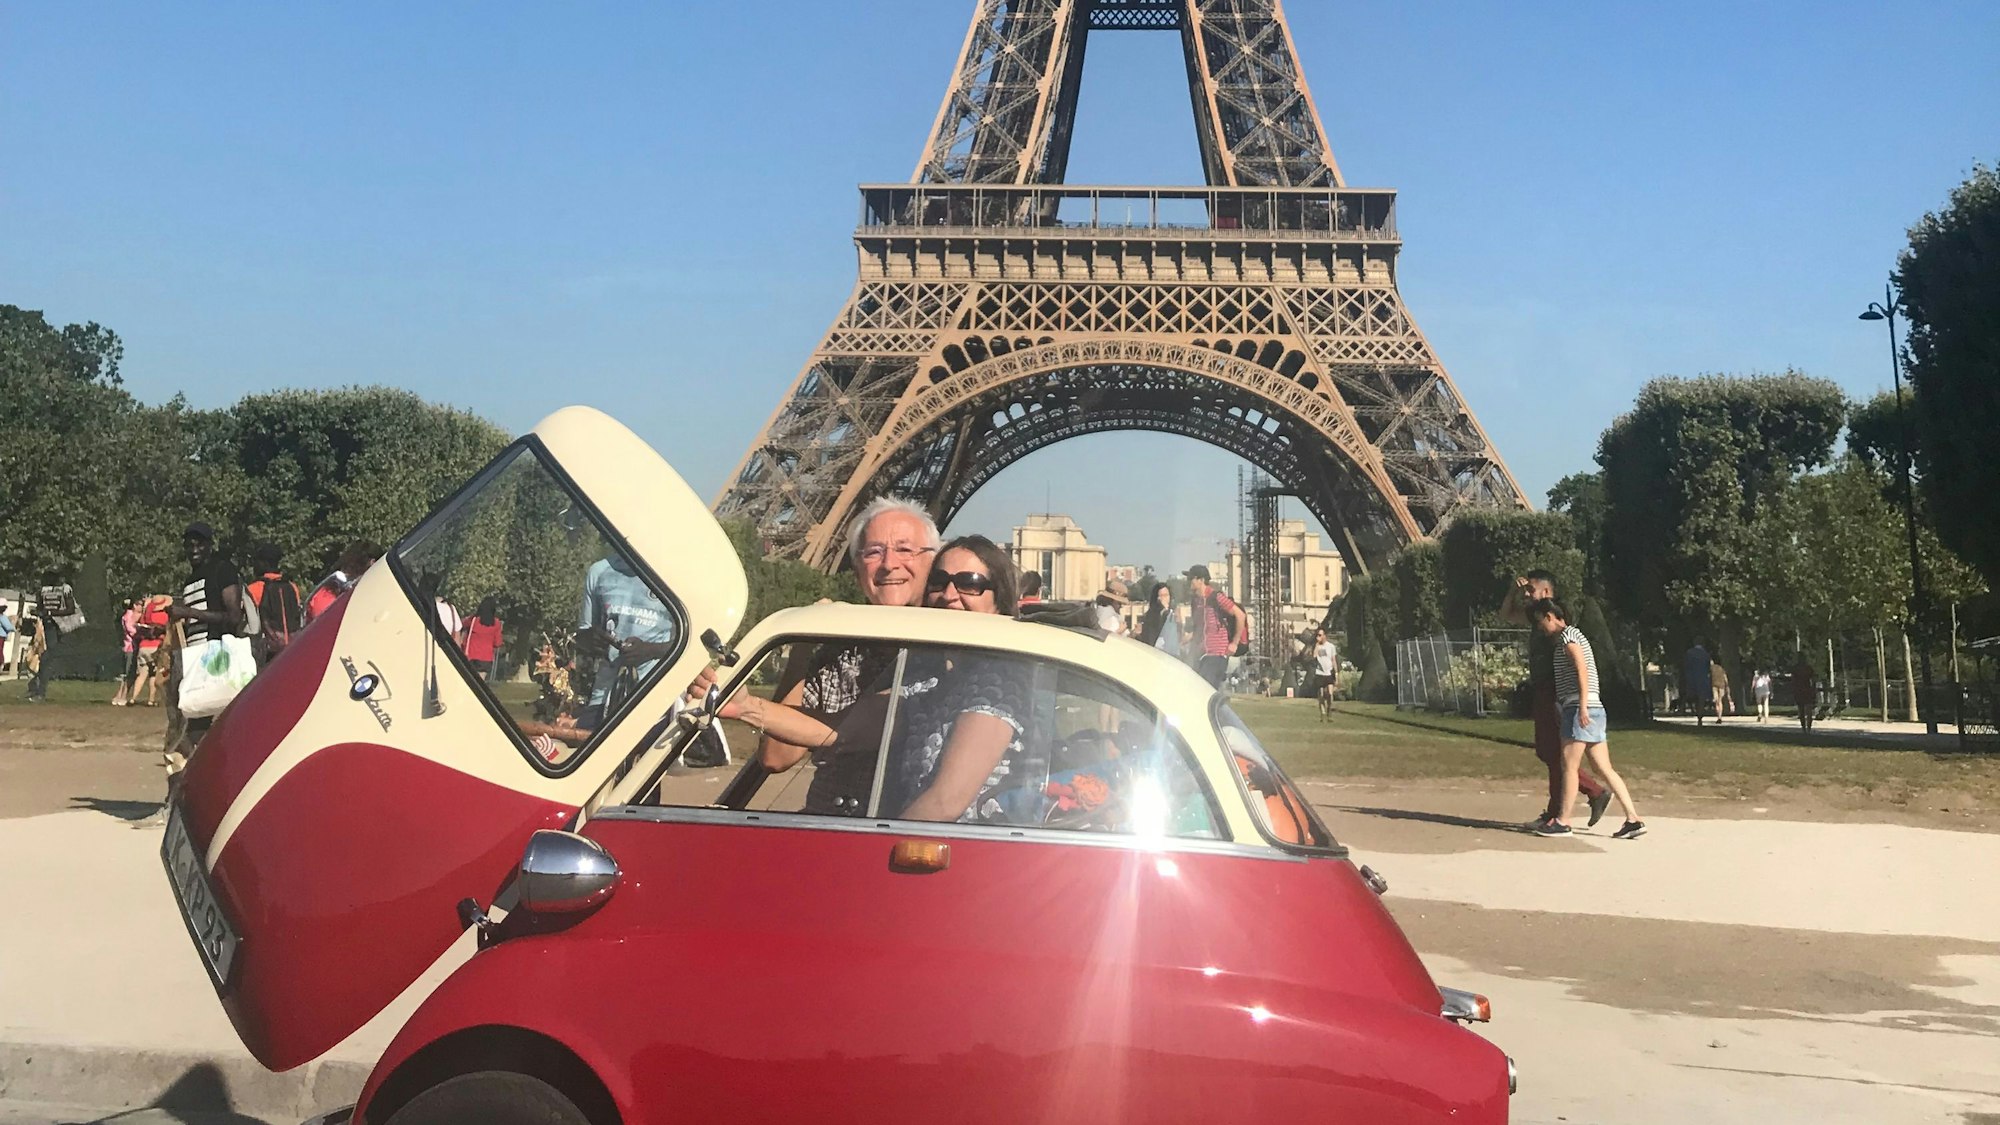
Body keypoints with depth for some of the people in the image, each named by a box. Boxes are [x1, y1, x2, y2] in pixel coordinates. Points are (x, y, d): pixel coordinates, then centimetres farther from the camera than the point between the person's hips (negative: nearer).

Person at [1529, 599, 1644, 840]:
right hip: (1593, 710, 9)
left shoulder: (1568, 634, -4)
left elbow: (1582, 669, -15)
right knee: (1604, 768, 5)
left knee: (1569, 764, -5)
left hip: (1580, 708, -9)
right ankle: (1633, 819, 1)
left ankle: (1562, 821, -2)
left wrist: (1582, 707, -21)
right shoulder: (1568, 636, 24)